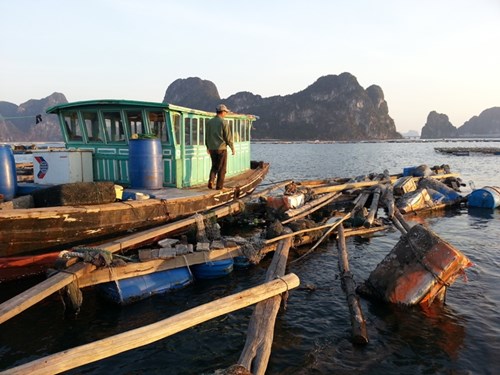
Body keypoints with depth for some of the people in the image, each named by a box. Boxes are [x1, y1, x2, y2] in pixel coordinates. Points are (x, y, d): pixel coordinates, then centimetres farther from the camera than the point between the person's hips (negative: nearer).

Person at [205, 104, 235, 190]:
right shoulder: (224, 123, -11)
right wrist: (233, 149, -1)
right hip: (221, 148, -5)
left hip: (212, 149, 5)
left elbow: (206, 136, 11)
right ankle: (219, 186, 11)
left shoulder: (209, 122, 5)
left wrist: (208, 147, 23)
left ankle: (211, 182, -1)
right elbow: (228, 138, -11)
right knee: (221, 168, 7)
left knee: (214, 166, 18)